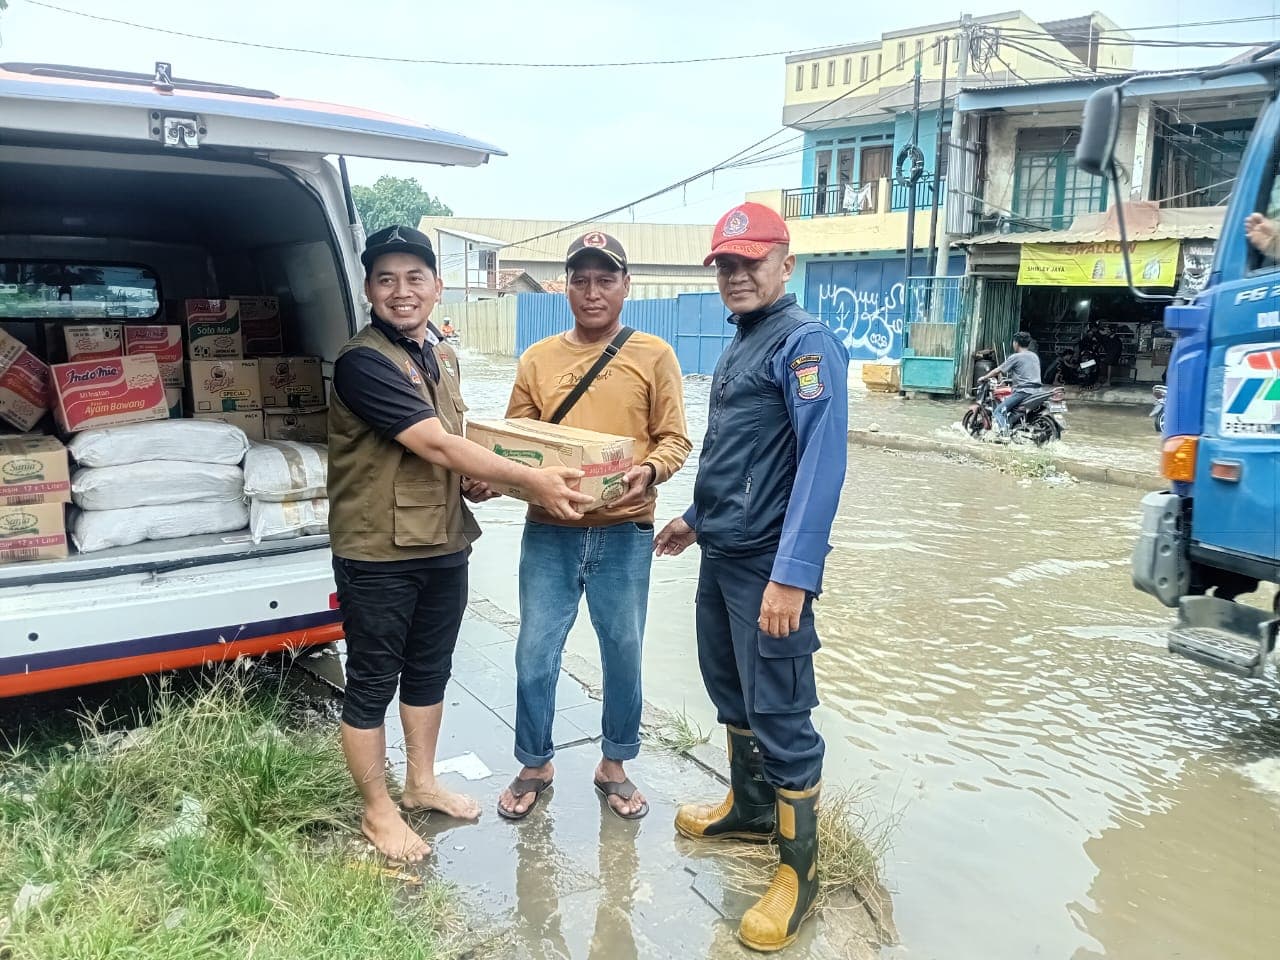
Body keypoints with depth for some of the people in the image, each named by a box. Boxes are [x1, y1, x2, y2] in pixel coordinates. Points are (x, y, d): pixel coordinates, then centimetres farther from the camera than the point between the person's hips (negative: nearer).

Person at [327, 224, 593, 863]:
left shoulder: (439, 354, 9)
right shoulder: (363, 360, -18)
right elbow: (435, 444, -25)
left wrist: (475, 478, 1)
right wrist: (531, 480, -23)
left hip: (443, 545, 8)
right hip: (378, 553, -8)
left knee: (429, 671, 21)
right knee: (372, 684, 8)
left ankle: (422, 783, 40)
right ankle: (377, 811, 26)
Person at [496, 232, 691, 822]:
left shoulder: (654, 356, 1)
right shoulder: (537, 360, 6)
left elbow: (674, 438, -1)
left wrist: (649, 472, -21)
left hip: (625, 533, -1)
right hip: (550, 532, 2)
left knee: (623, 655, 11)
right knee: (535, 655, 8)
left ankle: (614, 766, 33)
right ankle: (535, 766, 30)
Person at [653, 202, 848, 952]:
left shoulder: (805, 343, -14)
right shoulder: (740, 346, 14)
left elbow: (822, 462, -23)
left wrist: (792, 574, -29)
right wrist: (698, 519, 28)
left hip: (768, 566, -9)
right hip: (720, 557, 9)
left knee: (781, 716, 0)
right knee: (732, 694, 21)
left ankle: (801, 872, 15)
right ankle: (749, 808, 41)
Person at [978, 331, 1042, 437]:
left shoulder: (1015, 357, -5)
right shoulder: (1034, 356, 17)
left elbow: (998, 370, 0)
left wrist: (984, 377, 13)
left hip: (1023, 391, -8)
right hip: (1036, 391, 8)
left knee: (999, 410, -8)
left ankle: (1004, 433, -28)